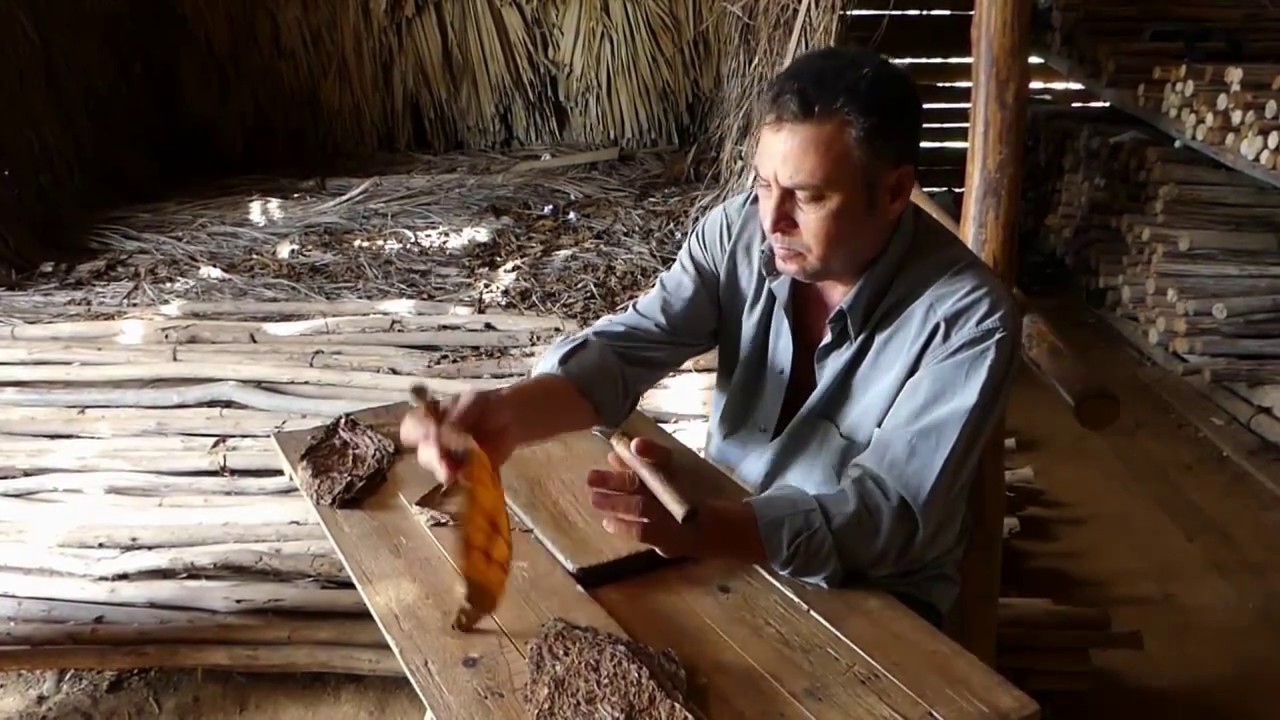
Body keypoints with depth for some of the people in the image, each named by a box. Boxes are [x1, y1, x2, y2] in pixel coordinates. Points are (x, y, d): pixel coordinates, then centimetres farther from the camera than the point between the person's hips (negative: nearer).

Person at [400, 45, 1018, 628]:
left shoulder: (967, 316, -23)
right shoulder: (739, 230, -11)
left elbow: (889, 514, -28)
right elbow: (625, 348, -16)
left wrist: (703, 528, -44)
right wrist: (508, 414, -37)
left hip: (871, 600, -3)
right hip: (722, 534, 4)